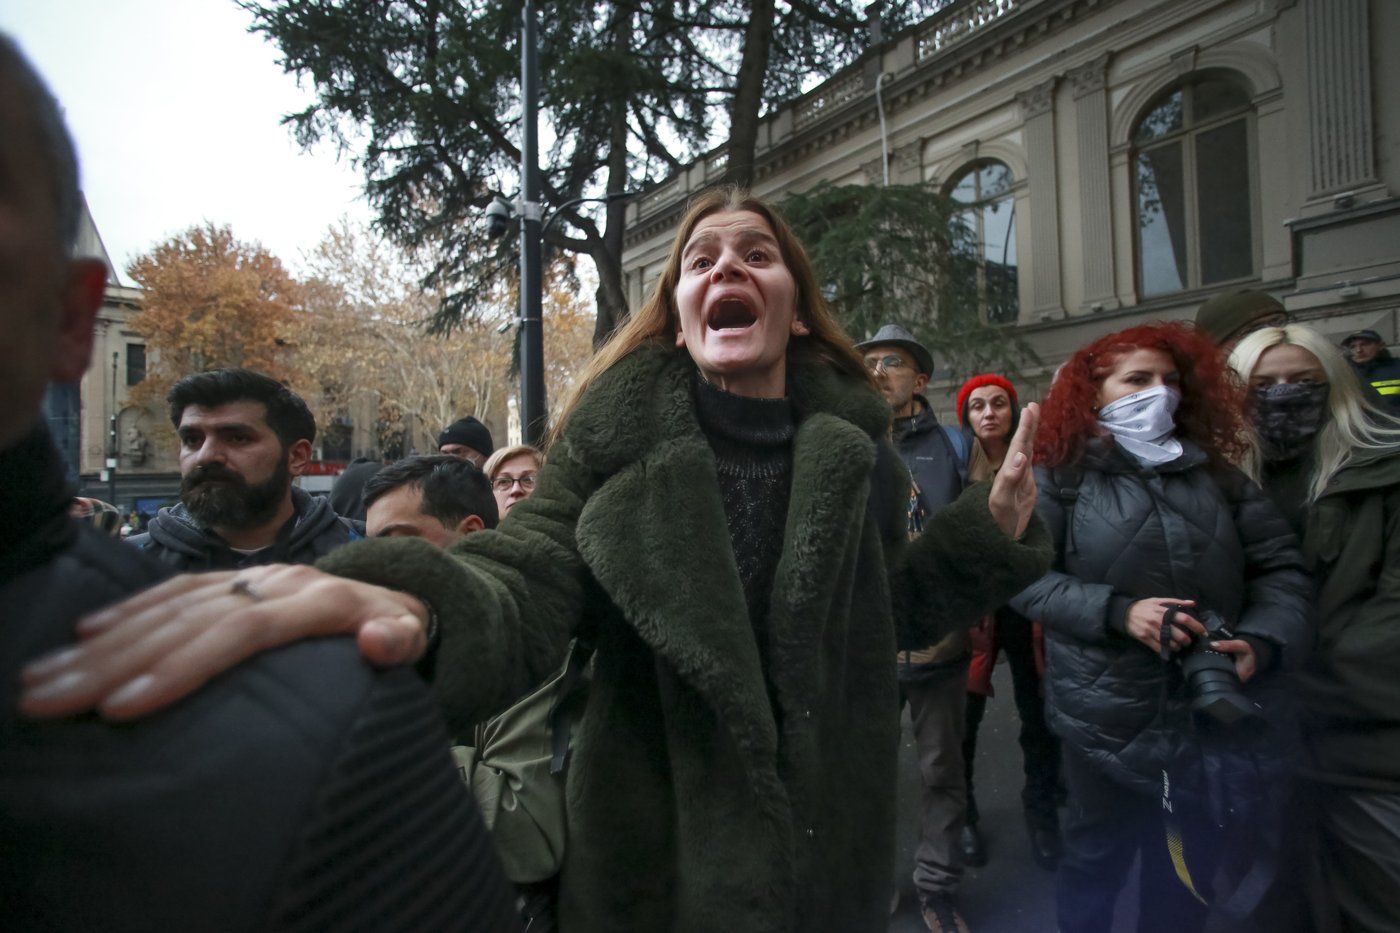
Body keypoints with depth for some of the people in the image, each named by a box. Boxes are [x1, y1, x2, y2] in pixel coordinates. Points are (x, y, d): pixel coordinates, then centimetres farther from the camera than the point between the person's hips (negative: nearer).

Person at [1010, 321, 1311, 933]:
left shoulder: (1215, 473, 6)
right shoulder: (1064, 476, -6)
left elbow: (1280, 565, 5)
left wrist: (1264, 640, -12)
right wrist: (1116, 611, -22)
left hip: (1215, 714, 4)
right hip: (1107, 714, -3)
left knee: (1188, 873, 20)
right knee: (1097, 857, 17)